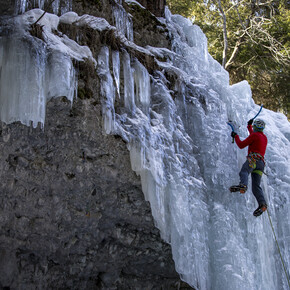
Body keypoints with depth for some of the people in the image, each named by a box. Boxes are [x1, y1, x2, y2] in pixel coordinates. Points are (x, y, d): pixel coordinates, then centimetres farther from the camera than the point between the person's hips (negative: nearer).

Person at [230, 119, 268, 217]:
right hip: (261, 163, 8)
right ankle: (262, 203, -23)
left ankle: (243, 185, -64)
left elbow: (241, 145, 6)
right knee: (256, 186, -3)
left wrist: (235, 136, 23)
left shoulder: (255, 135, 6)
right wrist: (249, 126, 67)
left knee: (244, 172, -33)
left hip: (253, 159, -7)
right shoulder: (265, 138, 31)